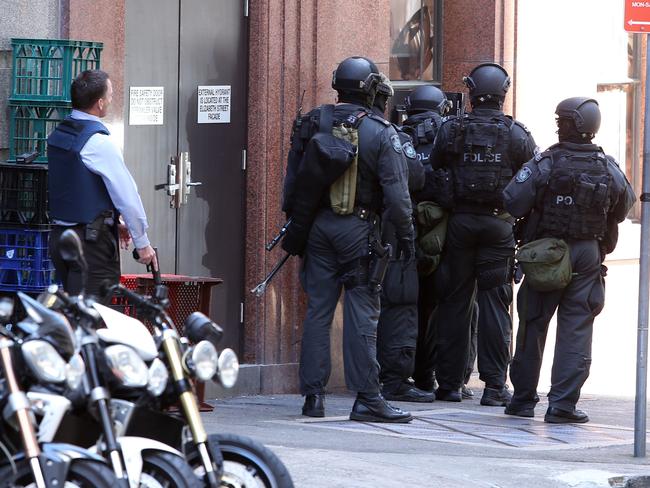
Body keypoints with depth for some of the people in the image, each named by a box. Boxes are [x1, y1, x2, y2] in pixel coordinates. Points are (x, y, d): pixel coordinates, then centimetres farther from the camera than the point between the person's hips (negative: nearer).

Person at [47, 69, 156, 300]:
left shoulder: (57, 135, 10)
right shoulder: (99, 142, -16)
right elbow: (127, 195, -14)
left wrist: (113, 222, 25)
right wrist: (142, 243, -4)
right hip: (92, 242, -9)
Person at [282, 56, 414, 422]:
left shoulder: (312, 124, 5)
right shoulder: (381, 133, -8)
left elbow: (292, 182, 8)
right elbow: (396, 191, -11)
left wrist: (294, 227, 15)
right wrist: (406, 234, -2)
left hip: (318, 225, 4)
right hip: (358, 228, -4)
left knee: (318, 310, 8)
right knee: (362, 313, -2)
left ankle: (313, 395, 8)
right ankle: (367, 397, -3)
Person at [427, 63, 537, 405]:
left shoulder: (450, 130, -2)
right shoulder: (516, 135, -2)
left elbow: (433, 173, 0)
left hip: (459, 222, 0)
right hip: (499, 224, 0)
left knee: (454, 302, 7)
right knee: (494, 304, 2)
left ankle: (449, 383, 9)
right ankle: (494, 386, 0)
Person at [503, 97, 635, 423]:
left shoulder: (544, 164, -12)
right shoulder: (609, 169, -3)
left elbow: (512, 203, -15)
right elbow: (623, 209, 11)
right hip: (587, 256, 1)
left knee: (532, 326, 11)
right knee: (576, 330, 2)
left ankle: (523, 399, 17)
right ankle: (563, 404, -4)